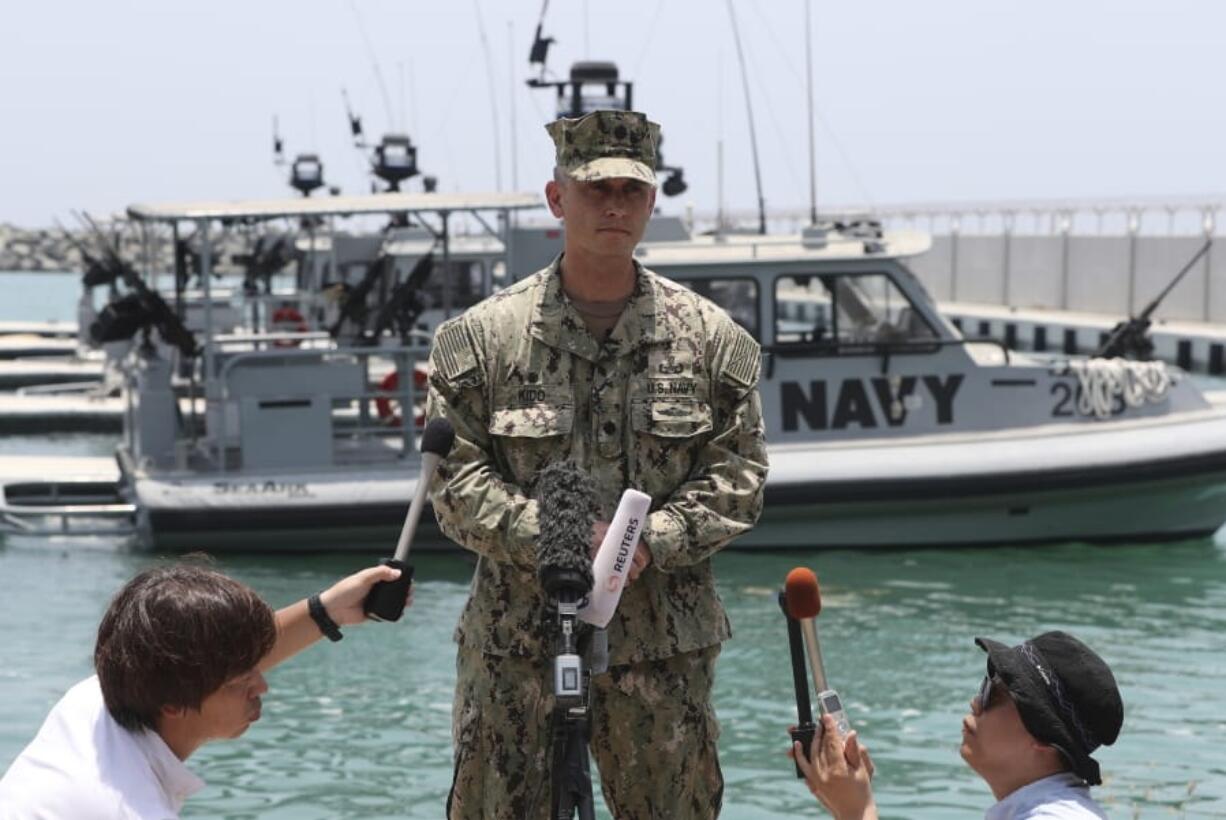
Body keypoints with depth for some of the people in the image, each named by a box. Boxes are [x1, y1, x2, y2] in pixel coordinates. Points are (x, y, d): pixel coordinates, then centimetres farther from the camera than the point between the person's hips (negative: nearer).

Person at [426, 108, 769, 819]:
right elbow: (456, 480, -3)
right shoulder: (482, 337, 0)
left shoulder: (712, 337, 5)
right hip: (519, 636, -1)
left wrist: (652, 542, -14)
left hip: (665, 636, 1)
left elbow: (739, 475, 2)